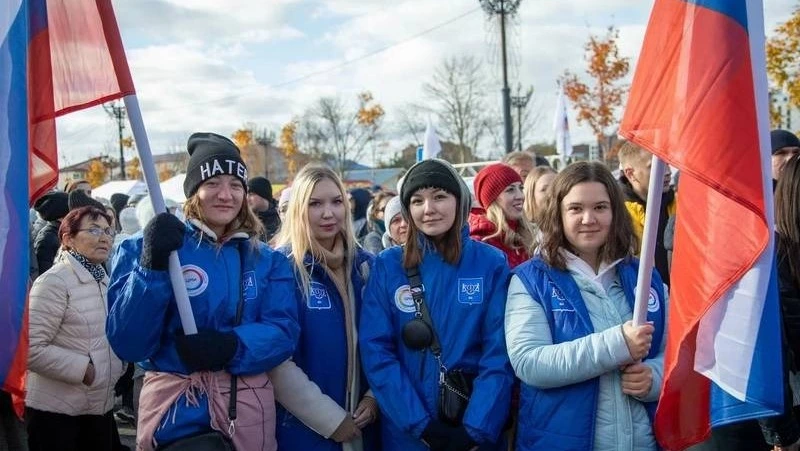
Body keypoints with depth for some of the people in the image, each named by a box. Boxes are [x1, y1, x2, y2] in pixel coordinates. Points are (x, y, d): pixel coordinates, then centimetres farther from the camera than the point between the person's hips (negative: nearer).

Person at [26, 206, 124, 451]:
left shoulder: (104, 280, 11)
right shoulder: (54, 281, -14)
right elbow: (31, 348, -22)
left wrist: (116, 367, 5)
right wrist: (83, 369, -18)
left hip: (100, 406, 8)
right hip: (56, 410, -7)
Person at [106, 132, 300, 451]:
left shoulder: (268, 261, 5)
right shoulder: (144, 250, -4)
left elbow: (283, 331, -6)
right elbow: (127, 344, -13)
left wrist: (232, 345, -24)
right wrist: (153, 267, -24)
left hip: (250, 408, 3)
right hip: (177, 410, -3)